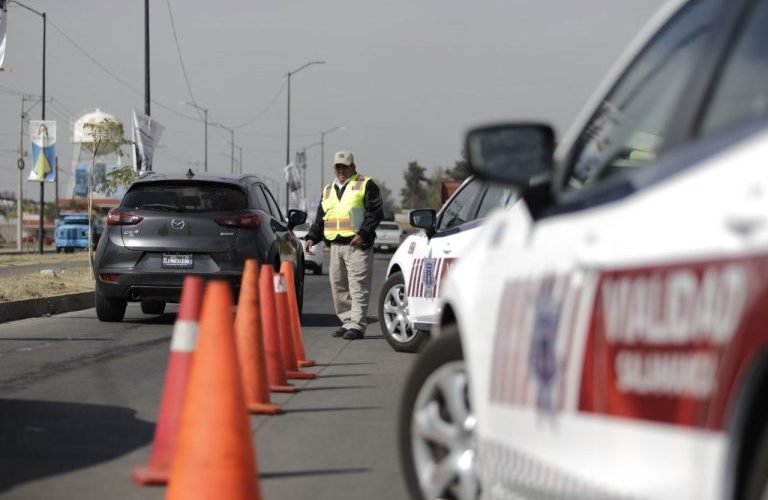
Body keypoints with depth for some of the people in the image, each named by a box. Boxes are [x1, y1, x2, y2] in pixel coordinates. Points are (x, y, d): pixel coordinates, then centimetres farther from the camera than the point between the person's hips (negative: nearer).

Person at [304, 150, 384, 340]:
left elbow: (375, 212, -7)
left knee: (358, 287, -10)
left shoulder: (365, 185, 1)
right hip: (335, 245, 7)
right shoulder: (328, 190, 21)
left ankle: (357, 325, -10)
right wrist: (312, 237, 10)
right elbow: (320, 218, 24)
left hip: (357, 245, -7)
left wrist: (363, 233, -16)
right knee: (338, 286, 8)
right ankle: (347, 322, 16)